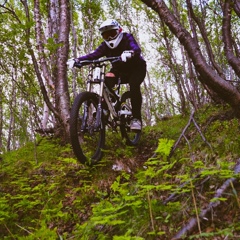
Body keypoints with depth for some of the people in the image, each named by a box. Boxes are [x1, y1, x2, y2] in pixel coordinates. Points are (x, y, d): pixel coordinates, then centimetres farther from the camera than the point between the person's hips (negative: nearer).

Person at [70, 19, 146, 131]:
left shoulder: (127, 38, -19)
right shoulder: (105, 46, -8)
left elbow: (136, 48, -38)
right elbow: (94, 55, -22)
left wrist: (129, 53, -63)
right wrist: (78, 59, -40)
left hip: (136, 68, -3)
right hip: (120, 70, 4)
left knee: (134, 85, -34)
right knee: (107, 81, -28)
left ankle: (136, 118, -31)